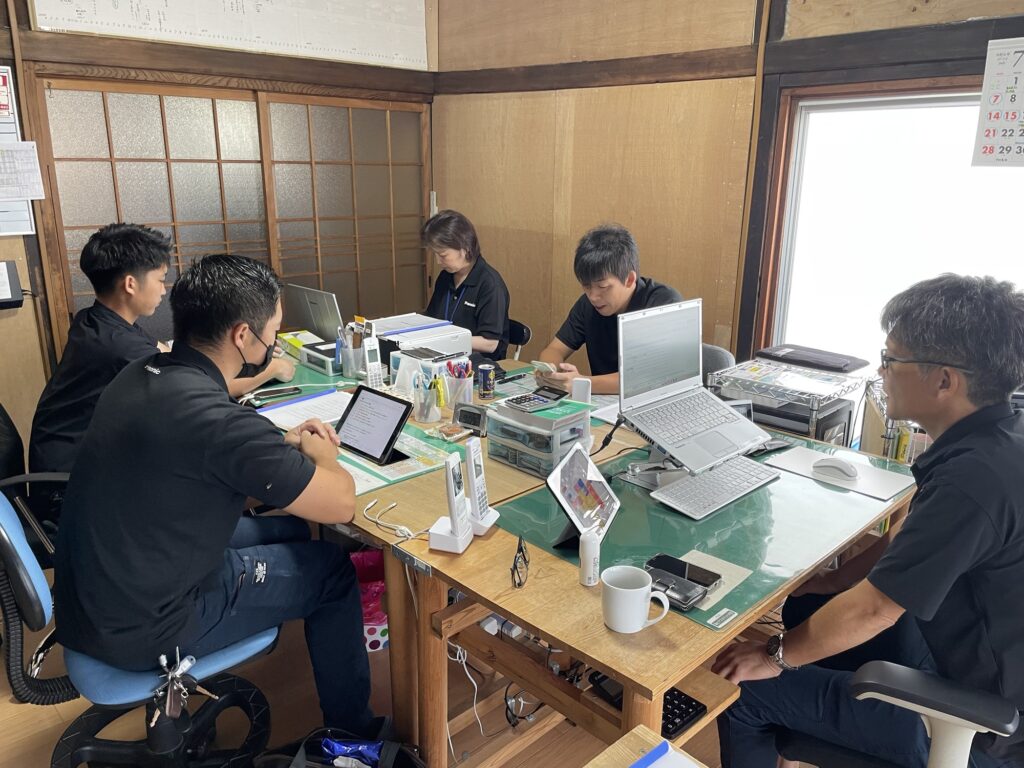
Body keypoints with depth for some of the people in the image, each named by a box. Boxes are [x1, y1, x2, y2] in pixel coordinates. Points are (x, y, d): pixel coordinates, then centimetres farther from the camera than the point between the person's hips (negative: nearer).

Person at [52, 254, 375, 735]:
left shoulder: (140, 375, -4)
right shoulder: (217, 419, -31)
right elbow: (341, 505, -22)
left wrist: (283, 444, 8)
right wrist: (319, 456, -1)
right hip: (139, 628, -8)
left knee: (281, 530, 20)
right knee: (331, 569, 5)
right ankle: (351, 731, 26)